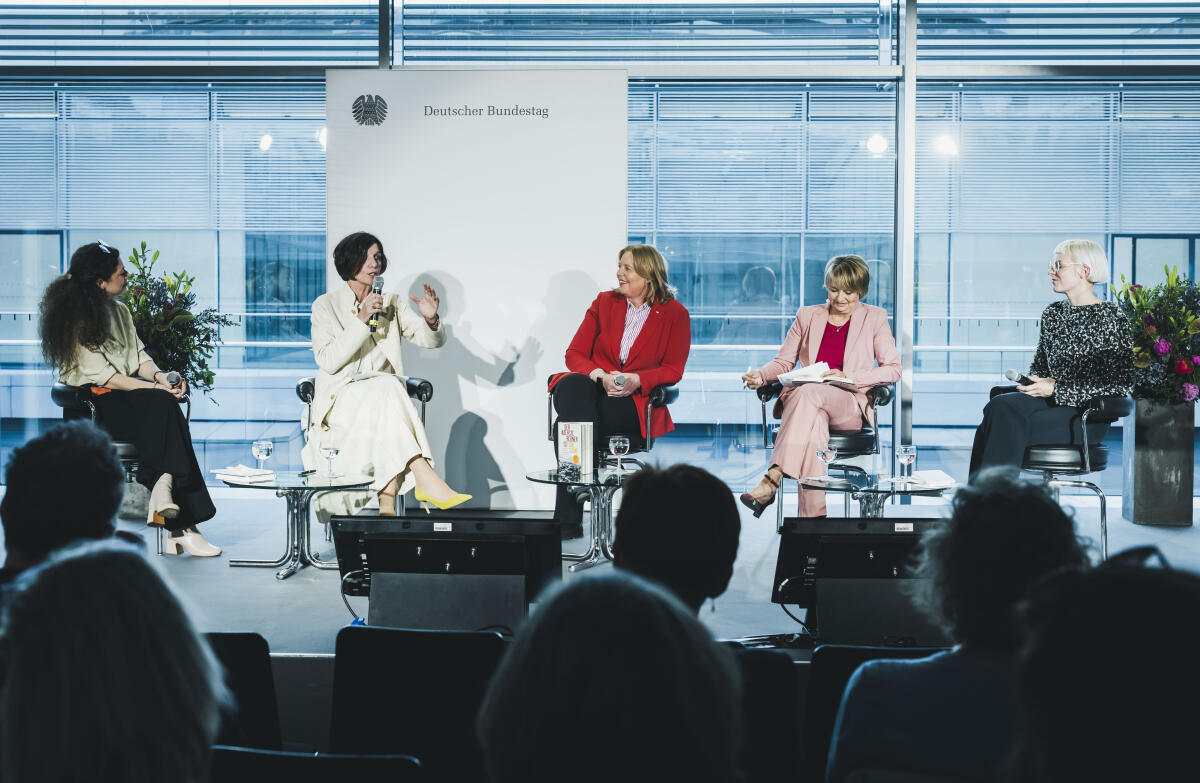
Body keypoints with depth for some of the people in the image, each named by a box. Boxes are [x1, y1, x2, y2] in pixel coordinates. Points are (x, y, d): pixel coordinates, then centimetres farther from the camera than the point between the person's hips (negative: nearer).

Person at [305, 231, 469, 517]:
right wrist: (362, 320, -17)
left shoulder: (392, 303, 15)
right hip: (340, 401, -3)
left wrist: (431, 319, -16)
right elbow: (328, 361, -10)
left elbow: (433, 341, 7)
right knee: (385, 389, -34)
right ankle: (426, 479, -43)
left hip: (385, 396, 3)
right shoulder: (326, 305, 5)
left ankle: (387, 506, -44)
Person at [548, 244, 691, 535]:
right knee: (574, 385, -37)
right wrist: (600, 376, -12)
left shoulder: (675, 314, 8)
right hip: (593, 388, 3)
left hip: (634, 403, -3)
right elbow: (574, 353, 9)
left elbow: (672, 370, 2)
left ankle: (567, 517, -33)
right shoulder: (604, 302, 15)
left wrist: (635, 380, -18)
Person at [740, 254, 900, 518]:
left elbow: (893, 369, 4)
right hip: (803, 399, 2)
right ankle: (813, 514, -48)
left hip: (850, 406, -2)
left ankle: (771, 481, -47)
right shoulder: (807, 316, 18)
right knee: (814, 424, -38)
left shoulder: (874, 318, 11)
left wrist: (848, 377, -12)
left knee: (811, 392, -37)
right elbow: (784, 361, 18)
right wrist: (761, 375, -7)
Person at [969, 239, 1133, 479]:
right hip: (1050, 403, 6)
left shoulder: (1111, 317, -4)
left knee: (1004, 424, -30)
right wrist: (1032, 381, -1)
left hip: (1086, 417, -6)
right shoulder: (1052, 313, 15)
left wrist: (1057, 389, -14)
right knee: (1000, 405, -28)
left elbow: (1121, 383, -10)